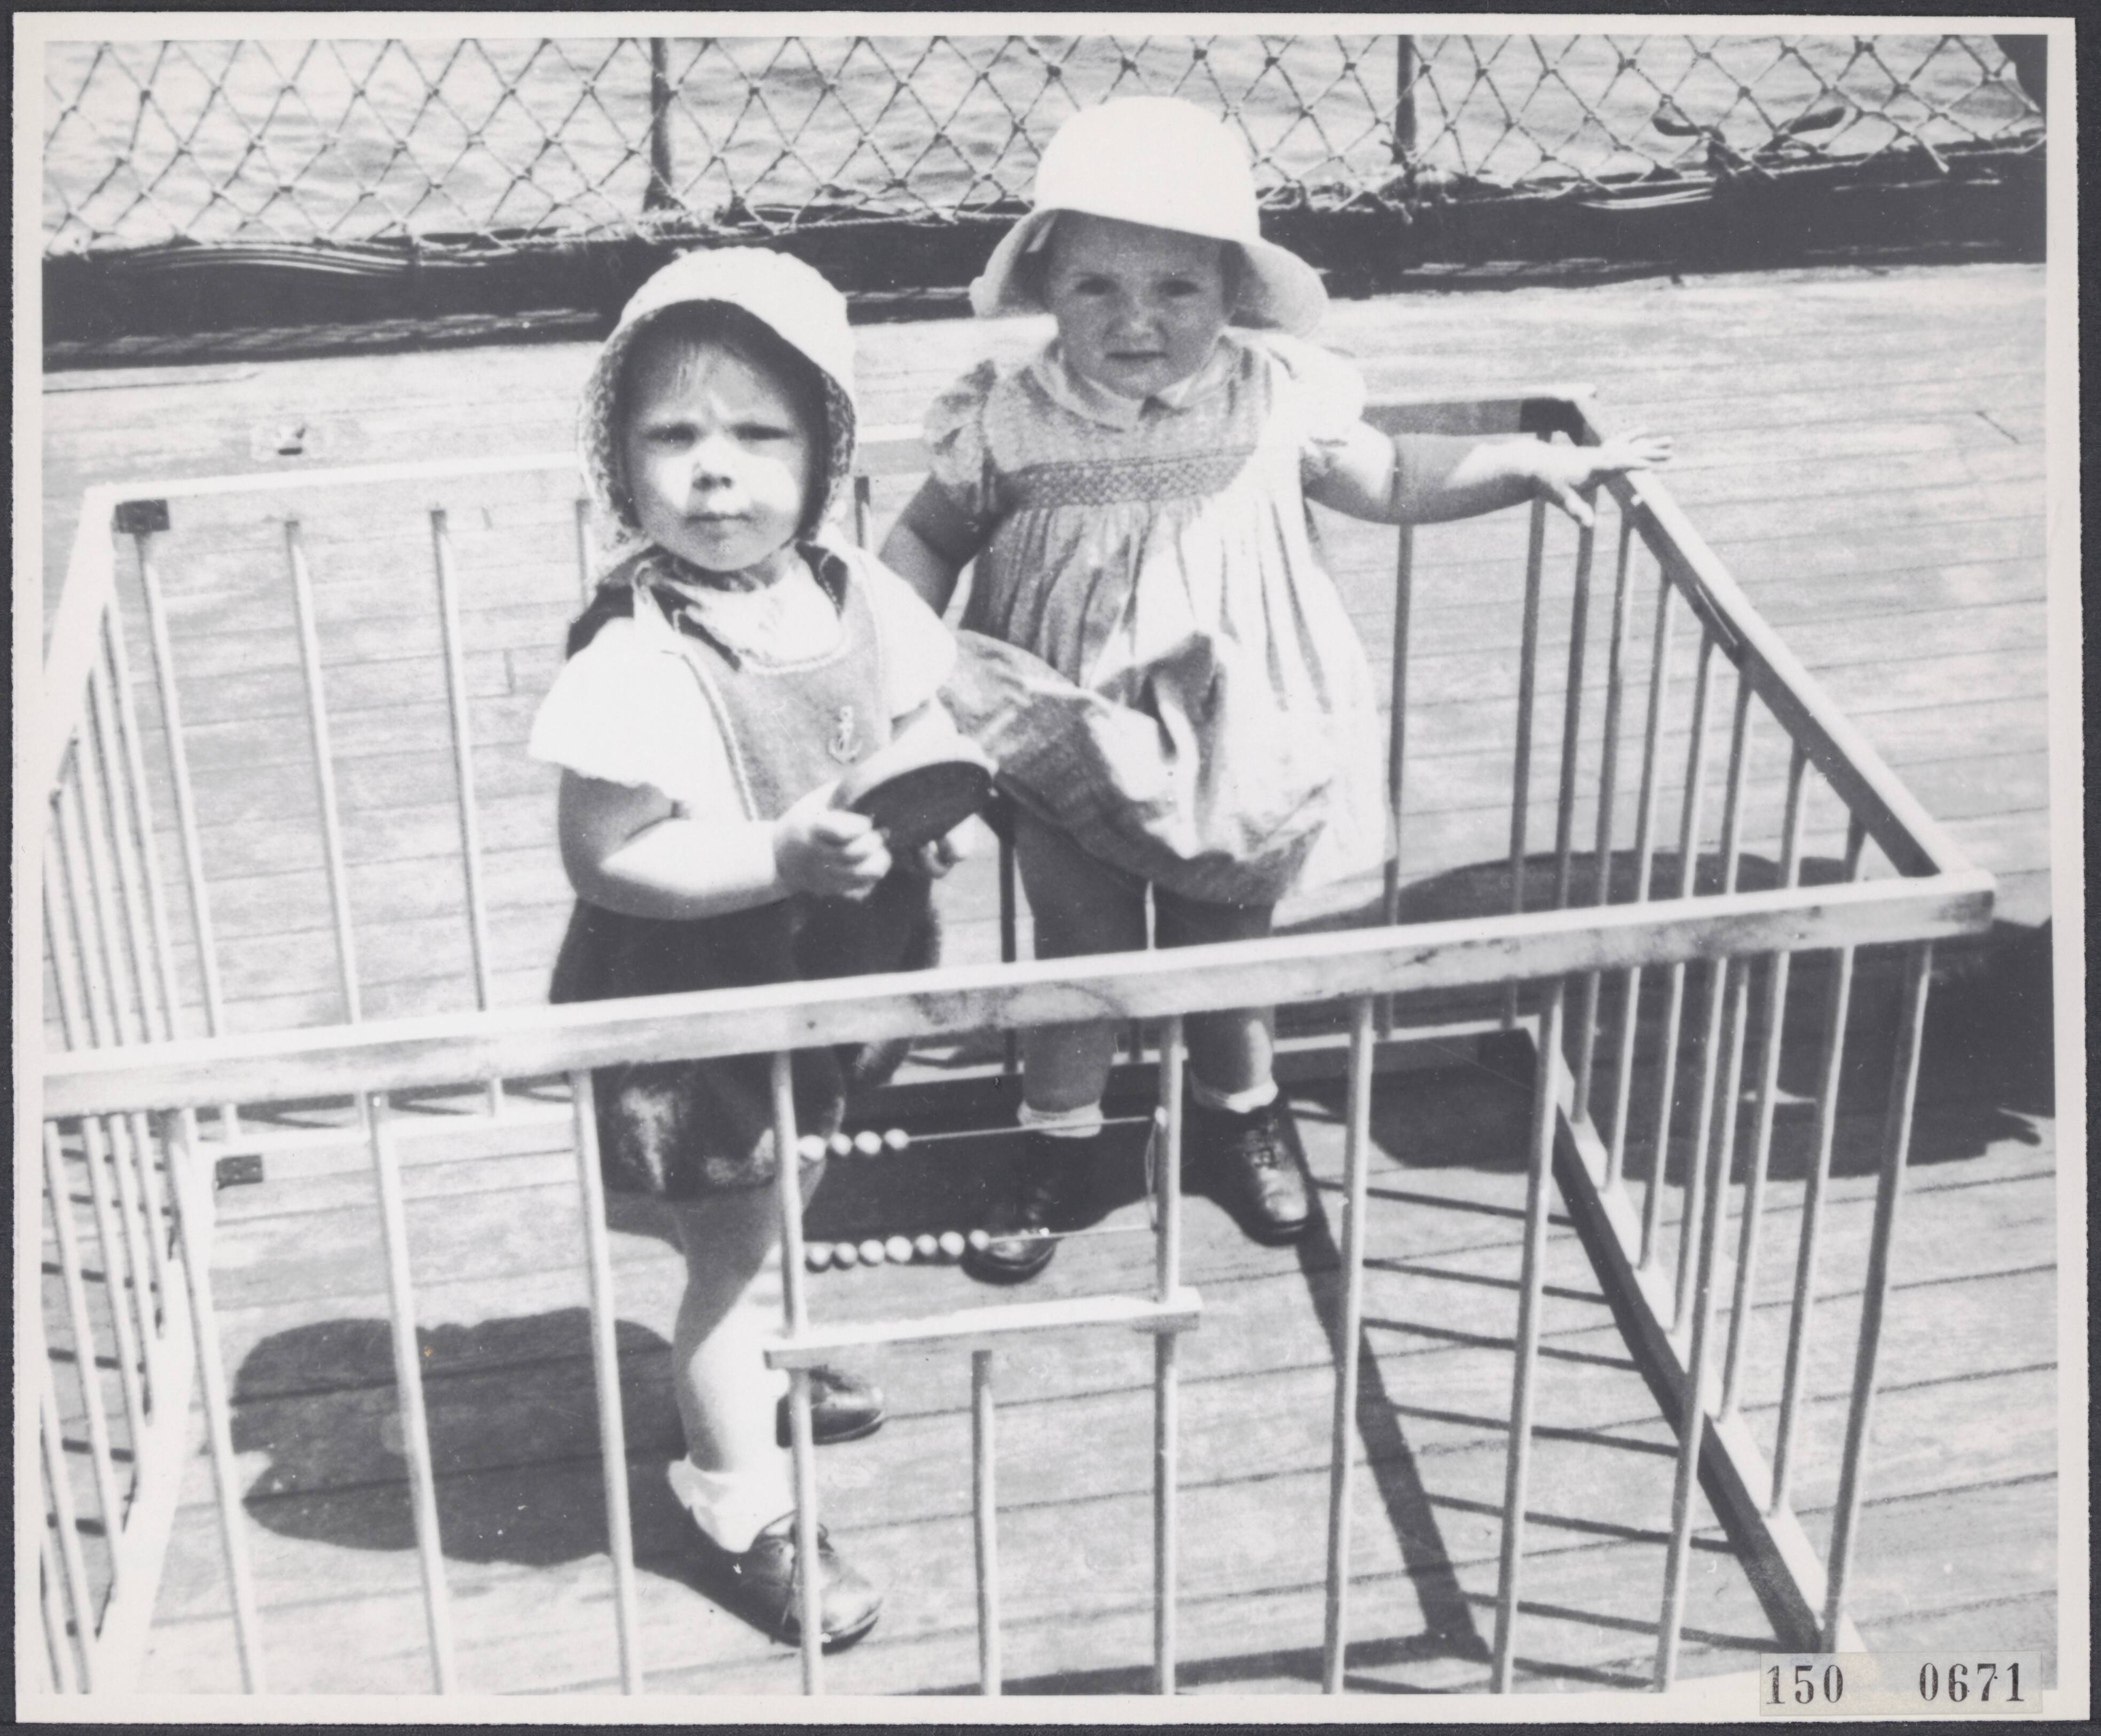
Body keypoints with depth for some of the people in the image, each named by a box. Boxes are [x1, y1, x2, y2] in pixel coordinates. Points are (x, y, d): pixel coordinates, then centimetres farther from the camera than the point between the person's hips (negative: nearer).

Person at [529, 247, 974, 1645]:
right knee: (732, 1253, 10)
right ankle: (743, 1505, 31)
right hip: (698, 1008, -6)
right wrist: (781, 857, -34)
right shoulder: (636, 660, -27)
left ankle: (751, 1369, 57)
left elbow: (925, 726, 8)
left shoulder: (856, 596, -8)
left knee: (777, 1211, 29)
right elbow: (606, 859, -24)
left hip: (837, 978, 7)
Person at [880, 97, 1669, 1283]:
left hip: (1231, 752, 1)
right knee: (1078, 954, 13)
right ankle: (1056, 1150, 37)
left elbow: (1389, 482, 5)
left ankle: (1242, 1111, 48)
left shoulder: (1276, 397, -12)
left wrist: (1535, 463, -1)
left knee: (1229, 952, 20)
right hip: (1077, 761, -1)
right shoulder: (1009, 423, -16)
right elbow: (928, 539, -1)